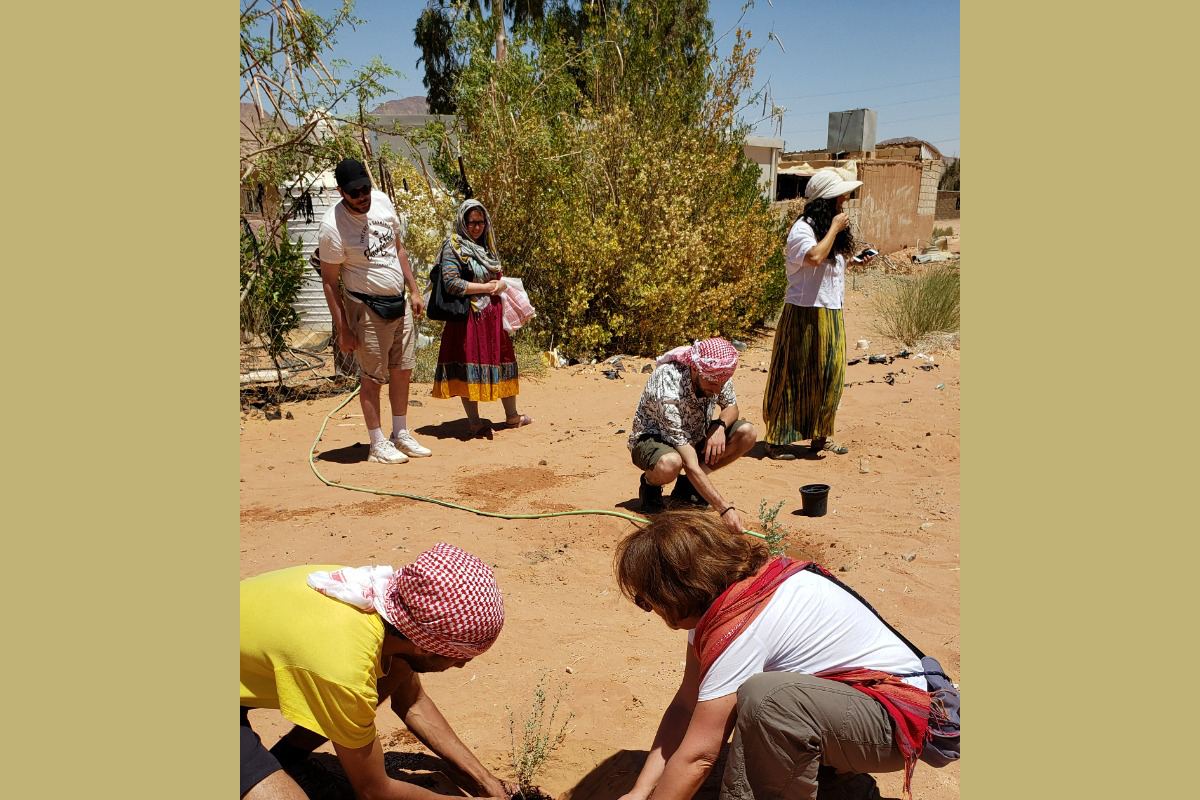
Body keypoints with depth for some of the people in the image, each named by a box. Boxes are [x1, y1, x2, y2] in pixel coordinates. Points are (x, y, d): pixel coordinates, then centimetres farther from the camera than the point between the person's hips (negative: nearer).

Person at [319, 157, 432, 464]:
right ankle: (378, 445, 12)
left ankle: (401, 435, 27)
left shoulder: (382, 201, 1)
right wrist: (343, 330, -15)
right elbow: (329, 281, -13)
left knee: (402, 370, 13)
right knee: (372, 376, 0)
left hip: (399, 302, 7)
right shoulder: (332, 226, -18)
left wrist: (413, 290, 12)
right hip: (367, 309, -7)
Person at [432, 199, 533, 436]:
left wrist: (501, 284, -2)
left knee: (502, 362, 10)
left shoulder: (486, 246, 16)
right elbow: (451, 283, -17)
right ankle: (474, 421, 5)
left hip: (493, 314, 7)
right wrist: (486, 287, -12)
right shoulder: (453, 246, -7)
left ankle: (512, 416, 21)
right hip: (468, 317, -7)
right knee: (470, 365, -2)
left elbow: (499, 276, 24)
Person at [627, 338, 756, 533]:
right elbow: (691, 465, -38)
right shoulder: (667, 392, -38)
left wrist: (720, 425, -23)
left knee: (748, 433, -15)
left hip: (692, 435, 7)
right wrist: (725, 509, -41)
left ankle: (687, 486, 0)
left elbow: (731, 407, 2)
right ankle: (650, 485, -4)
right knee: (669, 464, -43)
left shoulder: (717, 373, -19)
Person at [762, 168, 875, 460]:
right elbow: (814, 257, -32)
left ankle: (820, 436, 24)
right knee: (792, 377, -2)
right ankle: (776, 440, 6)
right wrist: (834, 228, -20)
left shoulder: (829, 227, 15)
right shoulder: (803, 228, -13)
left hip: (831, 315, 9)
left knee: (829, 376, 12)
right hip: (805, 314, -9)